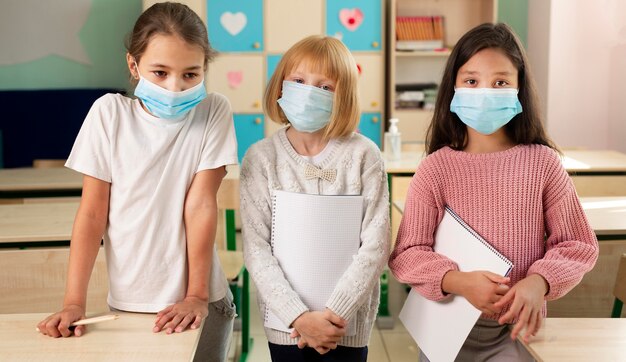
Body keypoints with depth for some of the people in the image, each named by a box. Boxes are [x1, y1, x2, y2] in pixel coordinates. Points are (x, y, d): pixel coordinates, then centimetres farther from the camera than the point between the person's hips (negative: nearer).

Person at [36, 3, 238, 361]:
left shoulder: (213, 112, -9)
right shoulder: (109, 112, -7)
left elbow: (201, 204, -11)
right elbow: (92, 213, -6)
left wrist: (197, 296, -11)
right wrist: (74, 303, -10)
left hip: (197, 304, -1)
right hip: (128, 303, 1)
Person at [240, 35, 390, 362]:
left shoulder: (363, 155, -7)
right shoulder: (261, 158, -6)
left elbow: (376, 244, -10)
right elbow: (256, 248, -9)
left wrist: (335, 313, -15)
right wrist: (299, 316, -16)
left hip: (348, 321, 0)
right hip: (285, 322, 0)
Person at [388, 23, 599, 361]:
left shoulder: (543, 162, -7)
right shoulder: (434, 168, -9)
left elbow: (577, 244, -2)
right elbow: (406, 253, -8)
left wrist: (539, 282, -19)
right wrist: (459, 282, -24)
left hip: (519, 326, 0)